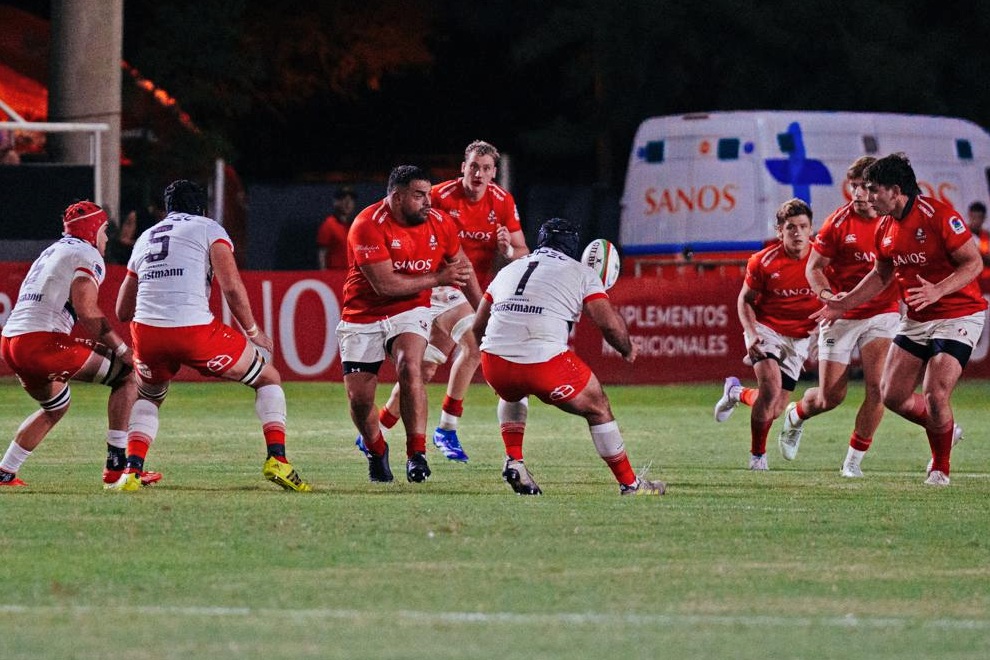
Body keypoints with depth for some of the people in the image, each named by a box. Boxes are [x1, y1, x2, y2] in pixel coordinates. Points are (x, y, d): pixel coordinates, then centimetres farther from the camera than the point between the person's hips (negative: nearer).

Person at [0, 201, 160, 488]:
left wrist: (97, 345, 21)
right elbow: (87, 311, -12)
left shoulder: (51, 253, 28)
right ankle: (117, 465, -4)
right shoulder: (87, 256, 0)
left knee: (56, 405, 32)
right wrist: (121, 349, -3)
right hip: (43, 343, -9)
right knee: (127, 375, 1)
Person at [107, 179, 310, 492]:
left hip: (146, 332, 4)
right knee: (268, 378, 16)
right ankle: (277, 459, 0)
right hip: (195, 328, -4)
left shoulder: (145, 238, 24)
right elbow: (232, 287, -4)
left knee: (148, 397, 33)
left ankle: (132, 471, 13)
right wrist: (253, 332, 10)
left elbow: (123, 311, 26)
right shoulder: (209, 230, 10)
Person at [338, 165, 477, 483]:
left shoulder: (439, 224, -5)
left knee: (409, 369, -27)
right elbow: (385, 284, -25)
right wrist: (438, 278, -17)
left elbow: (462, 266, 14)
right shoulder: (368, 226, -22)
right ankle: (376, 454, 26)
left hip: (410, 312, 2)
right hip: (363, 316, -2)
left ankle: (417, 454, -23)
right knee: (359, 398, -3)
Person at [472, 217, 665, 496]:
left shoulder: (509, 270, 24)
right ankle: (630, 484, 20)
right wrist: (628, 349, 20)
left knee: (512, 395, 38)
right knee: (597, 408, 17)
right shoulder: (580, 273, 12)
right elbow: (609, 322, 1)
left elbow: (478, 327, 26)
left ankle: (513, 460, 20)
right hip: (546, 362, -4)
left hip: (494, 359, 4)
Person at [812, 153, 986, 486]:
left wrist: (938, 291, -30)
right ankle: (944, 430, 30)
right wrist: (845, 303, 12)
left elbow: (974, 262, -18)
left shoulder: (939, 215, -19)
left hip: (958, 316, -8)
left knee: (935, 395, -18)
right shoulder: (885, 228, 5)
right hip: (916, 321, 8)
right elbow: (881, 274, 20)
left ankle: (940, 468, 5)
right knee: (892, 395, 3)